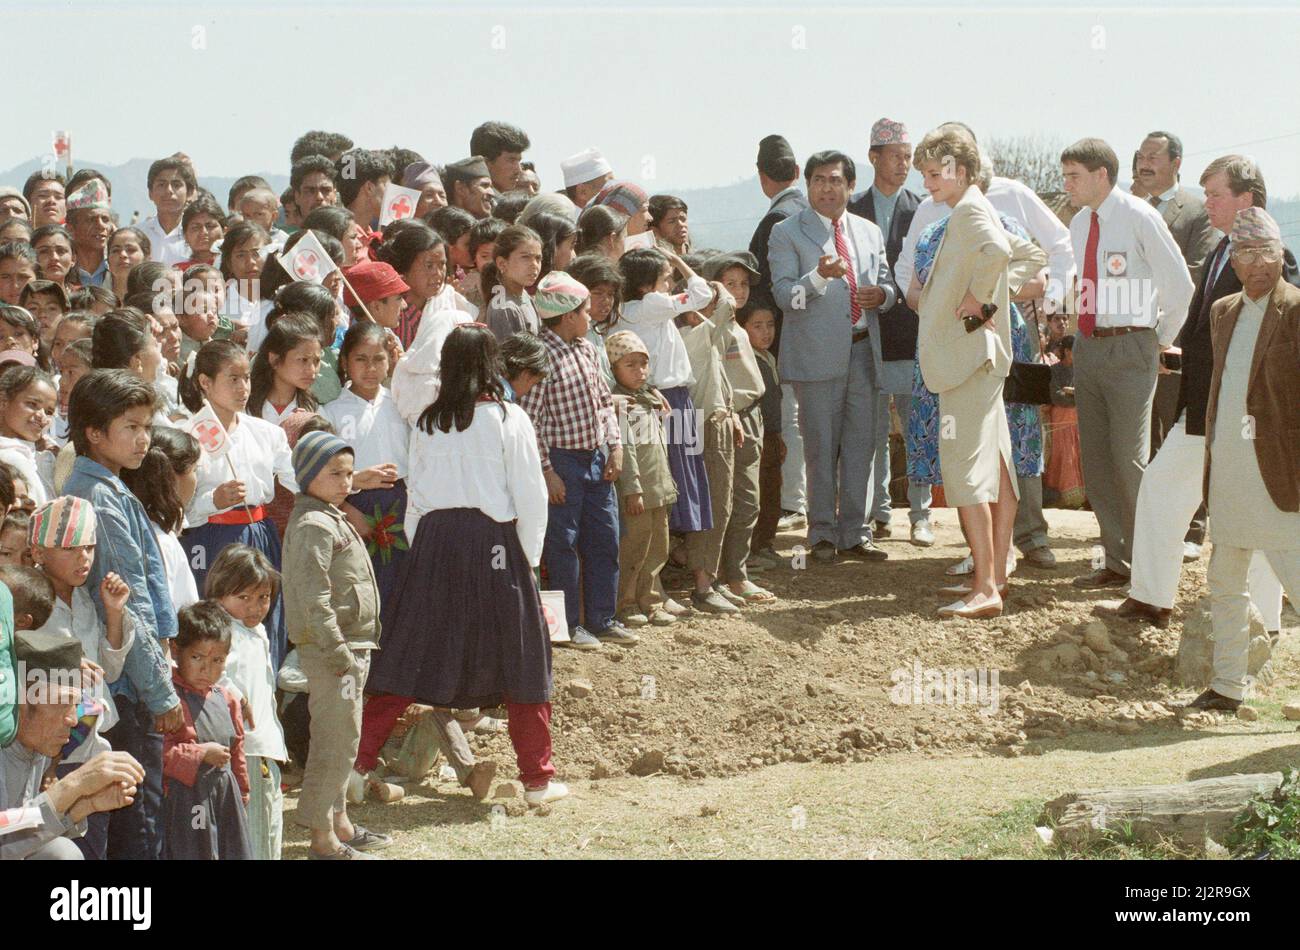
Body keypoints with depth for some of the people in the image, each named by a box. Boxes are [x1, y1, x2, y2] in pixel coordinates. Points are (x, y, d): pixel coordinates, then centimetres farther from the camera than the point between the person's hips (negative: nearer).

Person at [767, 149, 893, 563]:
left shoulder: (869, 232, 16)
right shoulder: (787, 234, 0)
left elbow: (887, 284, 22)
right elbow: (784, 295, -10)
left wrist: (882, 293, -2)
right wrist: (820, 276, -27)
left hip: (863, 350, 5)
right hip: (818, 353, -5)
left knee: (861, 445, 7)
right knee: (822, 449, 0)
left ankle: (855, 533, 15)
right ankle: (823, 534, 9)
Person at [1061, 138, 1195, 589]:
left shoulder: (1139, 218, -11)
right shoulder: (1080, 223, 10)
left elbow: (1179, 284, -8)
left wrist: (1162, 340, -1)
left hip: (1130, 349, -7)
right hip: (1088, 346, 7)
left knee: (1129, 459, -7)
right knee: (1096, 458, 9)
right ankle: (1115, 560, 18)